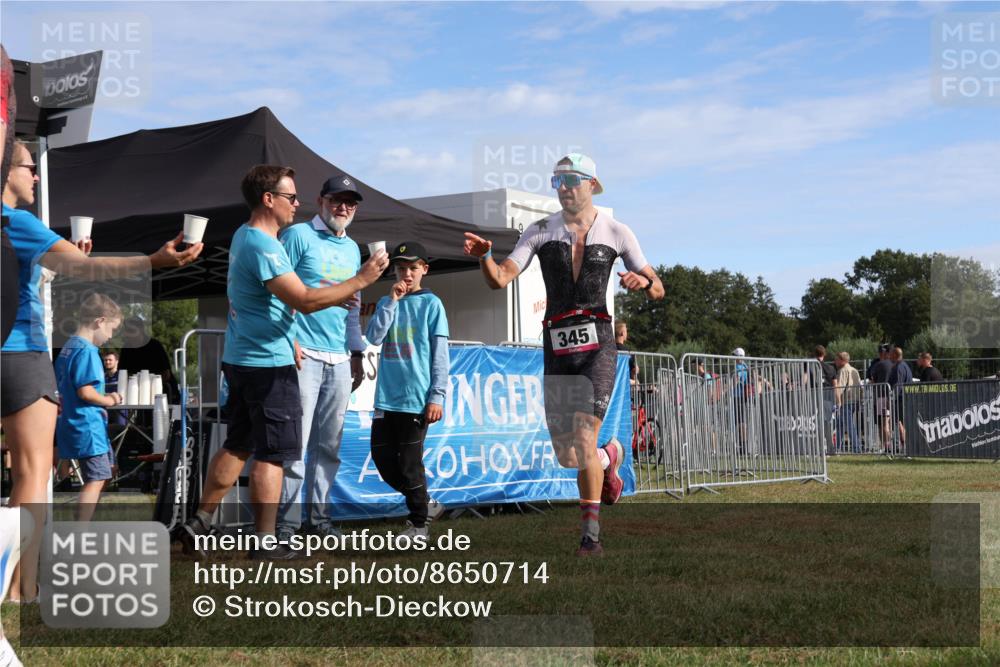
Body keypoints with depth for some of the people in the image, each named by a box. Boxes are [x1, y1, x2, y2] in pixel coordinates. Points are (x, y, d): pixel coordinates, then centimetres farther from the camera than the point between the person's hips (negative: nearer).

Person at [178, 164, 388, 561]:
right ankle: (265, 542, 2)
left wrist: (331, 296, 9)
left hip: (240, 360, 10)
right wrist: (361, 280, -19)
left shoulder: (245, 236, 14)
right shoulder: (262, 246, -19)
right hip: (268, 364, -10)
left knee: (237, 446, 16)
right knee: (272, 453, -2)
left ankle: (199, 523, 18)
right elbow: (304, 301, -24)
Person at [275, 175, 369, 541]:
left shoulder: (352, 249, 19)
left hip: (340, 360, 7)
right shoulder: (298, 236, -2)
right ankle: (286, 521, -4)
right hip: (304, 355, -7)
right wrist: (289, 339, -14)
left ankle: (318, 515, 16)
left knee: (329, 445, 9)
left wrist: (356, 354, 21)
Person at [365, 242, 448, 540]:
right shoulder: (387, 303, 11)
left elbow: (440, 354, -4)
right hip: (386, 397, 5)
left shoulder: (431, 304, -2)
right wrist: (392, 301, -9)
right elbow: (373, 337, -4)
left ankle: (419, 522, 15)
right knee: (383, 459, 7)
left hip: (417, 398, -5)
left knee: (409, 462, -1)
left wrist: (437, 396, -9)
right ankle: (426, 504, 26)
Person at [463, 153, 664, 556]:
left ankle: (590, 534, -2)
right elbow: (500, 279, -4)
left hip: (597, 345, -2)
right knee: (566, 457, 4)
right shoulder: (541, 231, 6)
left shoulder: (615, 232, 4)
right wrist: (484, 256, -25)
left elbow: (658, 290, 7)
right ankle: (609, 457, 39)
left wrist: (644, 282, -17)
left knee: (583, 439, -15)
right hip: (557, 349, 2)